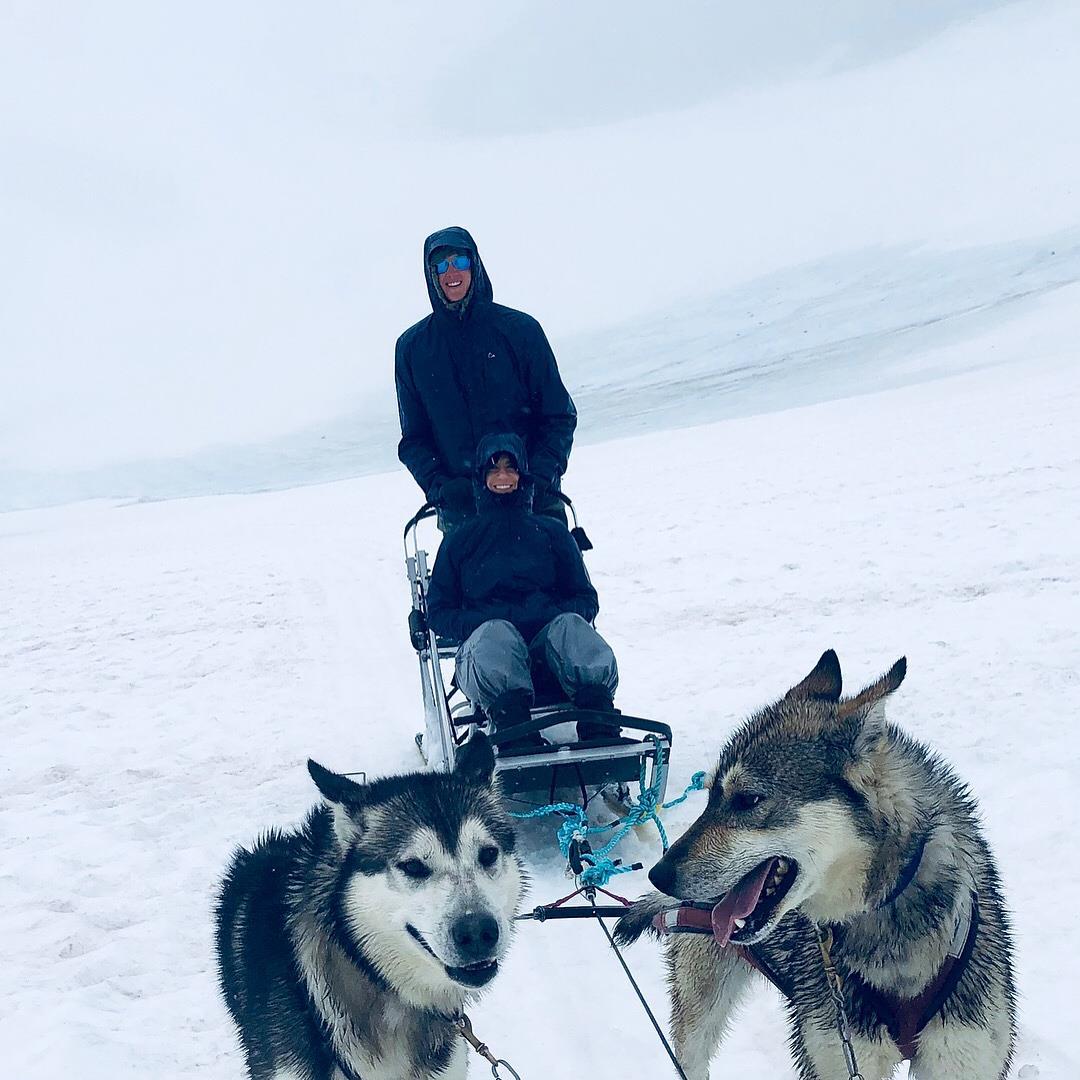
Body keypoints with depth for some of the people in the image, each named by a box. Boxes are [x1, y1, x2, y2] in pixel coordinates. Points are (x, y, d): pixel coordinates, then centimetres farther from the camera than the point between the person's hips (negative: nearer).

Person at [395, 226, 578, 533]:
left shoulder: (519, 329, 3)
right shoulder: (411, 347, 8)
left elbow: (559, 417, 4)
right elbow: (414, 438, 11)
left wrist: (539, 476, -12)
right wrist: (438, 486, -8)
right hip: (460, 512, 1)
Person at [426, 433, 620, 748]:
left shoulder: (552, 533, 24)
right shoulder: (460, 541, 22)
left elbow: (586, 598, 19)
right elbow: (438, 610, 15)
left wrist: (560, 615, -6)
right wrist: (473, 624, -8)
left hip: (547, 633, 1)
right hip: (487, 640, -1)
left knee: (569, 625, -34)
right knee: (495, 634, -37)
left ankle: (601, 733, -53)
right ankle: (518, 739, -56)